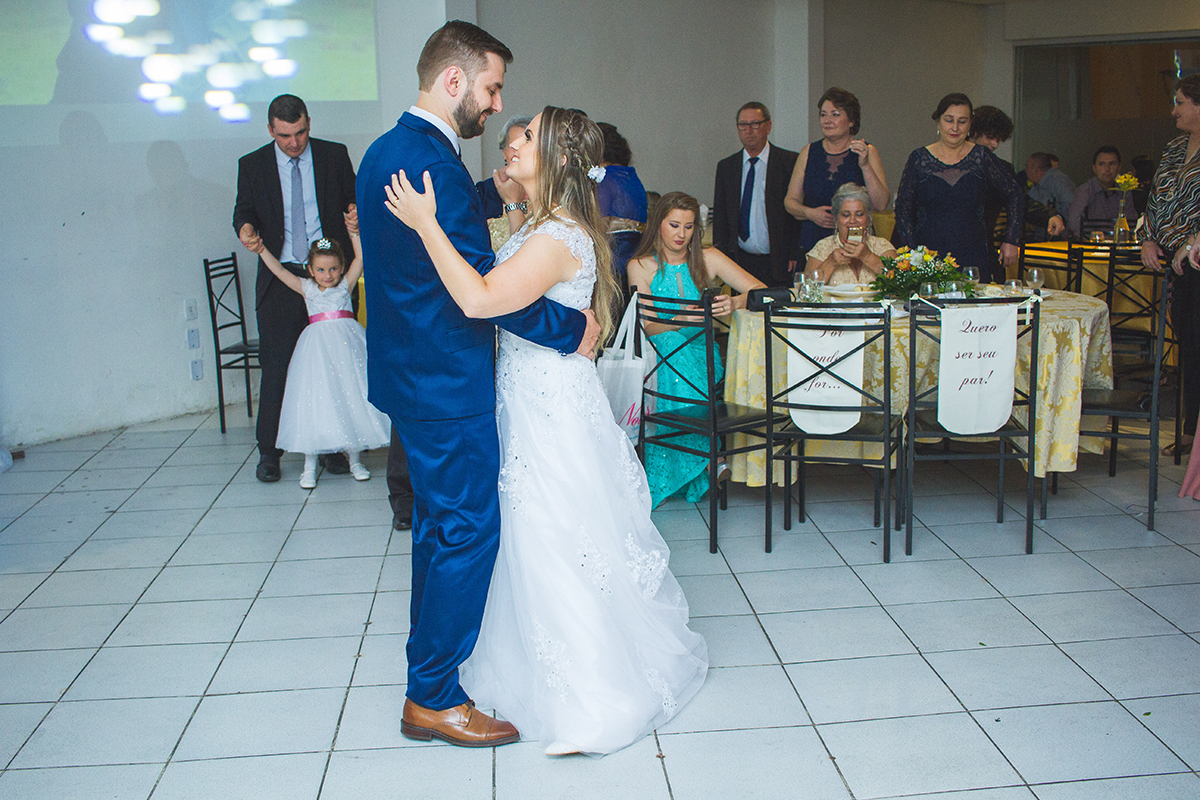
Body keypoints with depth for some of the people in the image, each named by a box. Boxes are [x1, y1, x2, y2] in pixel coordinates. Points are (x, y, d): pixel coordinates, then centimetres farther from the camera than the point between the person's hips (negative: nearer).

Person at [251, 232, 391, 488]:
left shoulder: (345, 284, 11)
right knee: (313, 399, -3)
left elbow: (360, 259, 3)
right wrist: (261, 249, 4)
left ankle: (354, 459, 15)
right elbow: (279, 271, 11)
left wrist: (354, 234, -5)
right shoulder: (306, 289, 13)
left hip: (346, 344, 0)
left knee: (350, 396, 2)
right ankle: (310, 465, 3)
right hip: (317, 347, 0)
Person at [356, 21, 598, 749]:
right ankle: (434, 697, 12)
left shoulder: (387, 150, 11)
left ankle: (431, 656, 36)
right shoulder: (433, 163, -22)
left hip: (413, 371, 11)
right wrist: (572, 327, -15)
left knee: (438, 523, 21)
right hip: (447, 382, -11)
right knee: (469, 530, 0)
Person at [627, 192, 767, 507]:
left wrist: (734, 303, -23)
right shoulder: (640, 266, 6)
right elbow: (647, 325, -5)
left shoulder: (707, 259, 9)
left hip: (702, 356, 2)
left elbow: (760, 290, 0)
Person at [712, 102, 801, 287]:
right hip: (740, 262, 3)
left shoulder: (790, 162, 0)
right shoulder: (726, 167, 11)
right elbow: (719, 216, 13)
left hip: (779, 264, -3)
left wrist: (794, 257, -9)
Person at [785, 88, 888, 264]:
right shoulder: (809, 152, 11)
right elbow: (790, 200, 12)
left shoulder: (867, 152, 3)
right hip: (811, 248, 2)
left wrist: (865, 165, -16)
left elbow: (881, 204, -7)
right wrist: (810, 213, -8)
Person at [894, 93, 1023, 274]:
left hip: (972, 259, 1)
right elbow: (903, 209, 4)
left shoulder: (981, 157, 5)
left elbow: (1015, 195, 13)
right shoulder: (919, 159, 3)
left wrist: (1011, 241, 6)